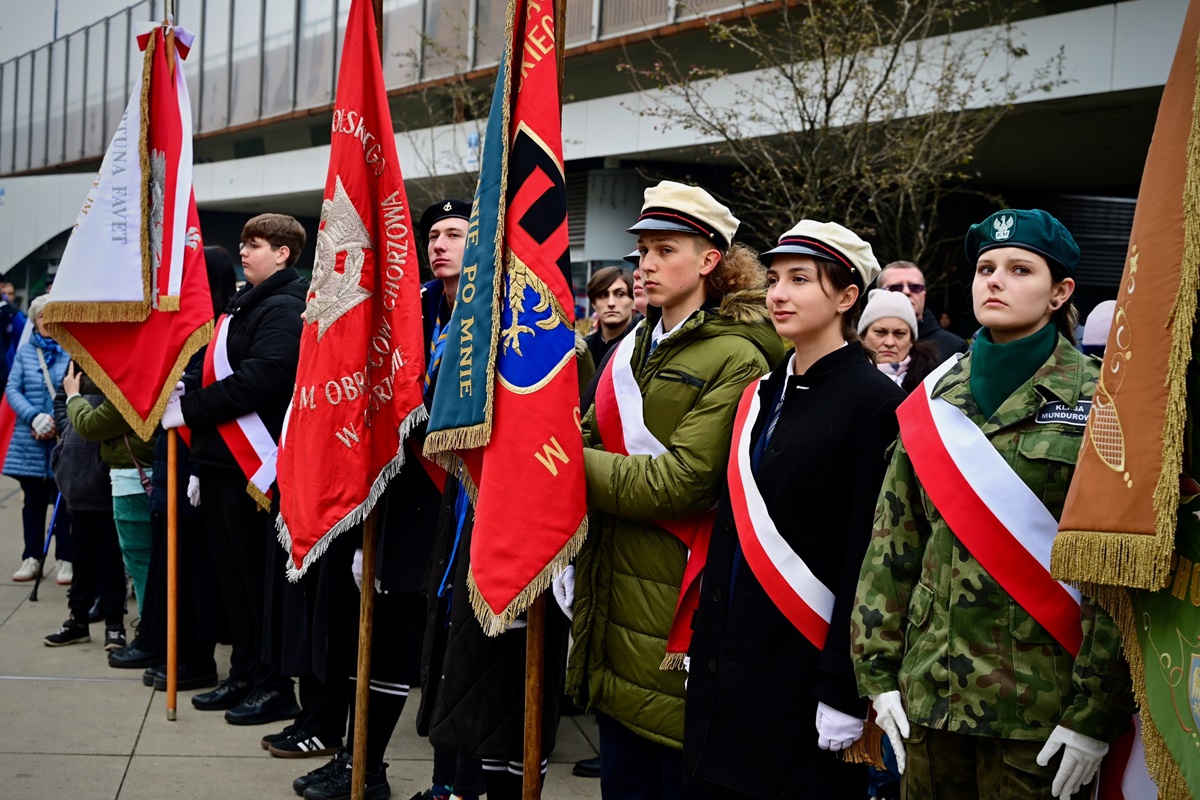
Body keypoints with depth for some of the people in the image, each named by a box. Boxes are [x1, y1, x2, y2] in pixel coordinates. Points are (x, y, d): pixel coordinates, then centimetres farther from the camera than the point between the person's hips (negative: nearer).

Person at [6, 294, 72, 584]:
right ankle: (31, 558, 20)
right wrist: (34, 417, -13)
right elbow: (12, 389, 3)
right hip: (30, 443, 4)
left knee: (65, 500, 1)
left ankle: (65, 559, 9)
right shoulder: (24, 352, 9)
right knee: (33, 500, 11)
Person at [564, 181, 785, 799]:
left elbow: (679, 481, -20)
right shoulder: (636, 348, 13)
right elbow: (590, 439, 10)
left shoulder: (735, 360, -12)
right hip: (613, 607, 7)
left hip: (676, 614, -7)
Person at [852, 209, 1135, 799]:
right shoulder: (934, 399, 8)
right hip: (930, 690, 4)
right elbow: (893, 540, 8)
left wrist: (1096, 712, -13)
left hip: (1038, 705, -4)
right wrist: (879, 670, 4)